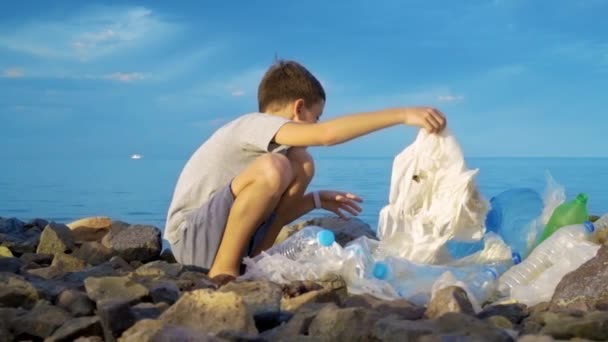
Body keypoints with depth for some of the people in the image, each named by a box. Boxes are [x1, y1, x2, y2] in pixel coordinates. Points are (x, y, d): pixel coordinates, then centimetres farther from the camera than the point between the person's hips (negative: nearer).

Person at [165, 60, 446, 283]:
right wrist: (403, 115, -33)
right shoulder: (257, 124, -16)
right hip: (192, 236, -9)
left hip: (226, 230, 9)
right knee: (272, 168, -31)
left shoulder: (261, 135, 14)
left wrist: (316, 200, 9)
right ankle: (224, 268, -17)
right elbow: (327, 134, -33)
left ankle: (254, 258, -1)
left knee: (301, 164, 0)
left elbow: (265, 204, 16)